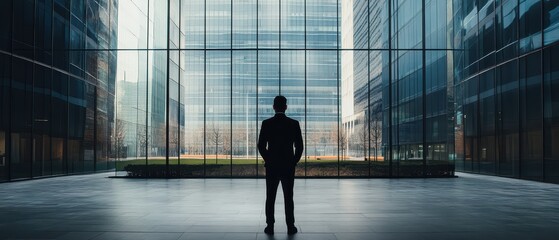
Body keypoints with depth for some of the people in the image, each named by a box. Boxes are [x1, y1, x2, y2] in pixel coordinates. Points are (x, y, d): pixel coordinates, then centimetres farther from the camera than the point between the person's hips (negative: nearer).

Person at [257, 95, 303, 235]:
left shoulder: (266, 123, -5)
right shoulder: (294, 123, -4)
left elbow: (261, 146, -3)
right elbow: (299, 146, -4)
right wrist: (294, 161, 9)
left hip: (271, 166, 0)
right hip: (288, 166, 0)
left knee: (270, 197, 7)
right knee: (288, 197, 6)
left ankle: (270, 226, 7)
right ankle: (290, 227, 7)